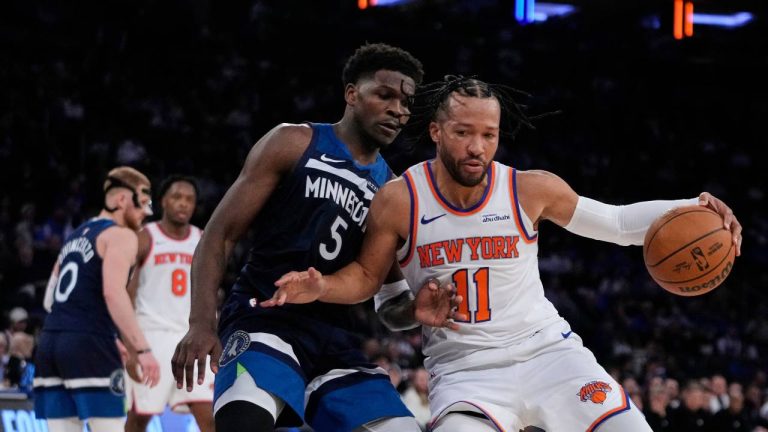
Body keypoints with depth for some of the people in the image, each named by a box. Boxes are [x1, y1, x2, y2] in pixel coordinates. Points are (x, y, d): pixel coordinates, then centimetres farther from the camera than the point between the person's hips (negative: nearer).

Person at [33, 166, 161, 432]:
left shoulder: (75, 236, 24)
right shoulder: (121, 235, -2)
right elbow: (113, 293, -17)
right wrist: (142, 350, -21)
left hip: (50, 340, 8)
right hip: (88, 343, -8)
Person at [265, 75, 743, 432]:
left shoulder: (532, 189, -6)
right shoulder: (399, 201, -9)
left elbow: (617, 223, 5)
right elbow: (366, 276, 5)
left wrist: (692, 210, -9)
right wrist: (320, 287, -16)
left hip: (546, 349, 2)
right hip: (464, 369, -2)